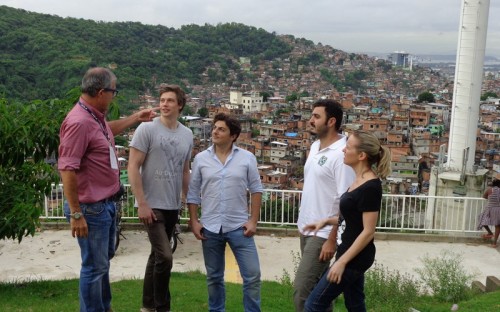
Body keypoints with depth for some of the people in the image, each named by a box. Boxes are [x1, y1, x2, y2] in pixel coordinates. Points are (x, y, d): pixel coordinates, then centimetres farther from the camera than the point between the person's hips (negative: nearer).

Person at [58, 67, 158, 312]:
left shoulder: (95, 116, 6)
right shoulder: (79, 122, -25)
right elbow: (67, 169, -28)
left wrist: (136, 118, 34)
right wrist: (76, 214, -27)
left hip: (106, 204, 11)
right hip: (90, 208, -11)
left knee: (104, 258, 25)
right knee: (95, 266, 3)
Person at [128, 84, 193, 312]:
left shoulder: (187, 134, 7)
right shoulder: (147, 129, -9)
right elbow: (133, 167, -11)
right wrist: (142, 203, -16)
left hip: (173, 206, 6)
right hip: (152, 205, -6)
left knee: (157, 255, 15)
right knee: (164, 257, -11)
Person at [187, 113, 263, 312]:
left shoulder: (247, 158, -2)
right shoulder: (201, 159, 2)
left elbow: (256, 190, 1)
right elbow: (193, 193, 4)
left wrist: (253, 220, -5)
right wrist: (194, 221, -1)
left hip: (239, 227, -1)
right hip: (210, 228, 2)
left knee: (252, 275, -1)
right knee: (214, 277, 14)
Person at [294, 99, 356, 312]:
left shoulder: (341, 154, -19)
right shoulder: (314, 146, 8)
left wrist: (332, 240, -20)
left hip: (323, 233, -8)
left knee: (302, 289, -7)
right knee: (316, 286, 17)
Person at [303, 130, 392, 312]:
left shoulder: (370, 187, -21)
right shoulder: (360, 181, 7)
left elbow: (368, 231, -22)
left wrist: (341, 261, -21)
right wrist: (327, 221, 7)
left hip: (354, 257, -9)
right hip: (352, 255, 9)